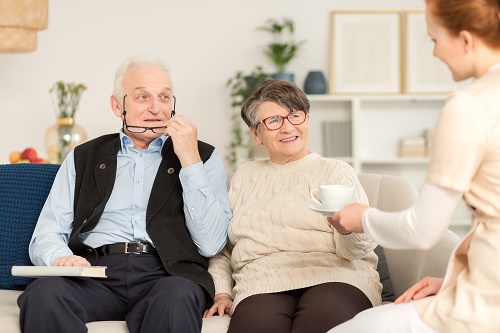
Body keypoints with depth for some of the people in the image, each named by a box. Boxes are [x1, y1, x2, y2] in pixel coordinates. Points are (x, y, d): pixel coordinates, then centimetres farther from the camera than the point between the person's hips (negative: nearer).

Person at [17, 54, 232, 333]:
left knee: (178, 296, -38)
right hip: (95, 274, 2)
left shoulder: (203, 156, 16)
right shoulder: (83, 159, 21)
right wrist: (61, 258, -11)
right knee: (43, 293, -31)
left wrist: (190, 161, -2)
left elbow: (210, 244, 3)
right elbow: (45, 237, 14)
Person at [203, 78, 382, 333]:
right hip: (262, 286, 1)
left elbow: (355, 250, 1)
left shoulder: (336, 172, 14)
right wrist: (222, 294, 7)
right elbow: (220, 248, 24)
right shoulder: (244, 176, 25)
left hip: (333, 280, -1)